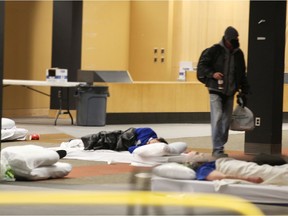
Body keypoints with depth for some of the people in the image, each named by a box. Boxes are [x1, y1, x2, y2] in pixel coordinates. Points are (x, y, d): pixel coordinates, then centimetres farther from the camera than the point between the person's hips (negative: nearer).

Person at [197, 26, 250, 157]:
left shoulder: (239, 54, 10)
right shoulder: (215, 50, -4)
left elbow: (242, 74, 18)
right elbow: (202, 65, -1)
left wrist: (244, 92, 16)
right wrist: (212, 74, -17)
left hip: (230, 92, 5)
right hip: (216, 91, -5)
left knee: (226, 121, 5)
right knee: (217, 118, -13)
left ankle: (220, 148, 13)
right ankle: (217, 149, -13)